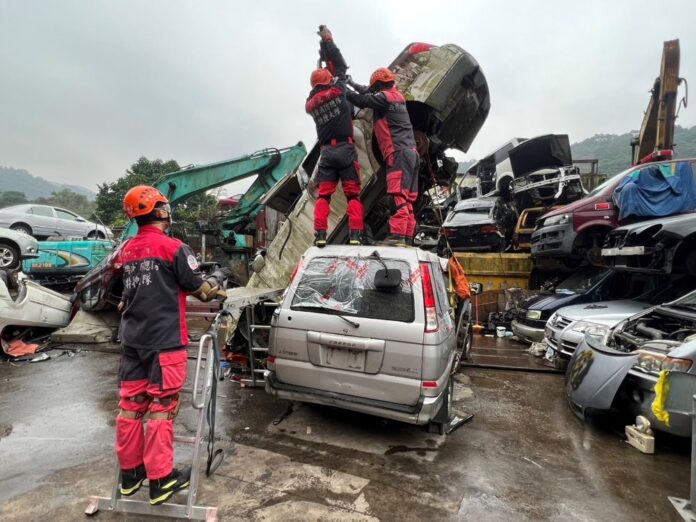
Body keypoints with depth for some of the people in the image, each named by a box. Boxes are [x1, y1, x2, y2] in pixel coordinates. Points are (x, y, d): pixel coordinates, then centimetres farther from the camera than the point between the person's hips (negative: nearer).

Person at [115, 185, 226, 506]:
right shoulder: (173, 247, -13)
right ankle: (160, 479, 11)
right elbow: (198, 288, -7)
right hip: (163, 340, -7)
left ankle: (130, 472, 28)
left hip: (132, 338, 7)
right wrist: (217, 290, 13)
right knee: (161, 407, 1)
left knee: (131, 404, 14)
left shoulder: (126, 250, 8)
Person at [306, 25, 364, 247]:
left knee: (323, 195, 5)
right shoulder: (337, 91, 4)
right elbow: (341, 66, 18)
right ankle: (354, 234, -9)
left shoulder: (310, 103, 12)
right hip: (345, 149, -3)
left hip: (326, 151, 3)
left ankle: (320, 234, -6)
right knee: (353, 195, -1)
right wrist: (328, 40, 29)